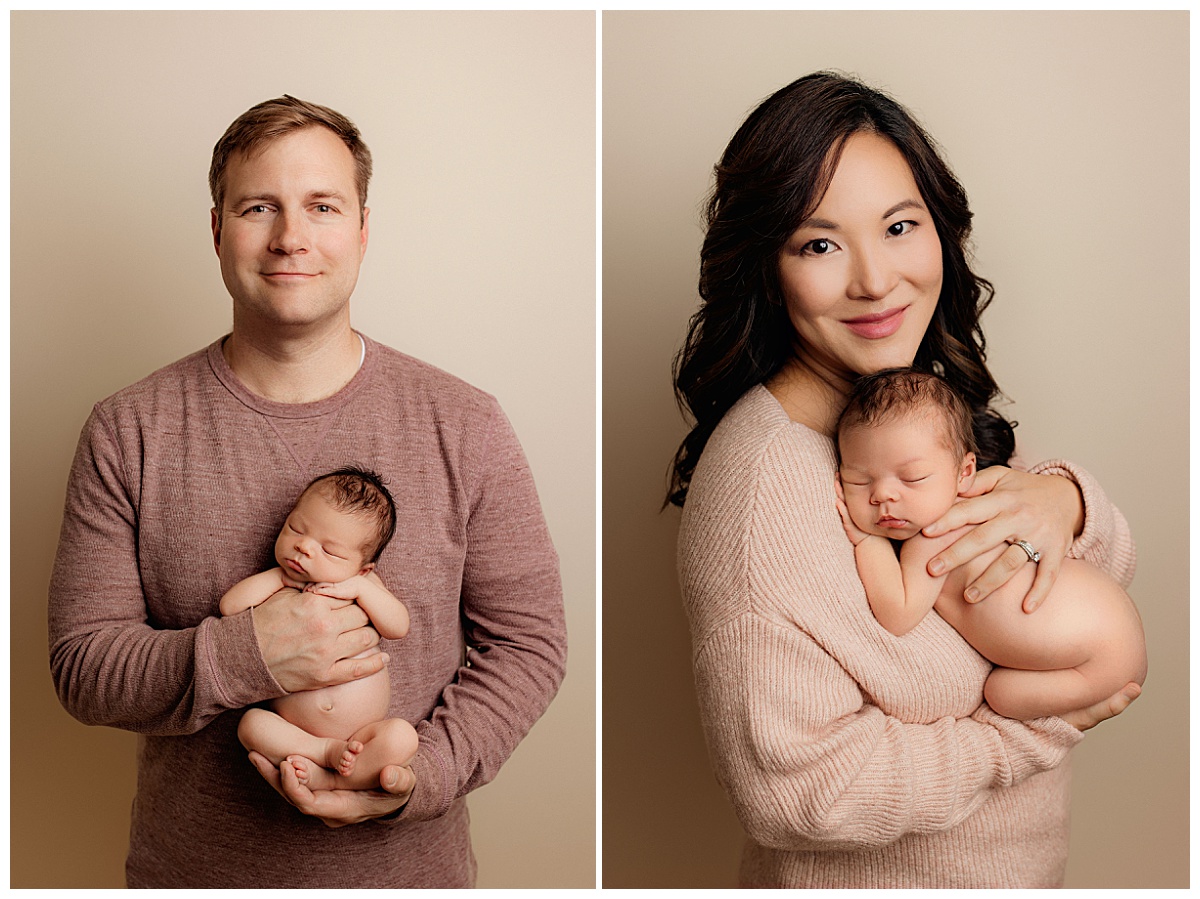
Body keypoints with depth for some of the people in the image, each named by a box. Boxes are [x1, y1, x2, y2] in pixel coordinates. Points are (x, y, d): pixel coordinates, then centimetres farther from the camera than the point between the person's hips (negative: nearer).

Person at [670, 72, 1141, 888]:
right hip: (868, 877, -7)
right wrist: (1044, 726, -22)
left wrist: (1066, 500, -22)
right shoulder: (760, 483, -29)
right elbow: (796, 790, -30)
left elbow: (1113, 570, 0)